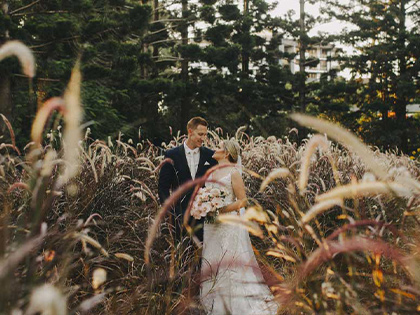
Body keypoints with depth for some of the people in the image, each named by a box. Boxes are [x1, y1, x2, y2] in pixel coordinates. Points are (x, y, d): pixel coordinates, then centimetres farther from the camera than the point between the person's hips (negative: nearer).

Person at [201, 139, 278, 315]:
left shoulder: (234, 172, -8)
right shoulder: (212, 172, 12)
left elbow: (242, 200, -10)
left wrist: (221, 210, -20)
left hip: (228, 224, -7)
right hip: (212, 226, 7)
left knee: (230, 264, -6)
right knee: (212, 265, 9)